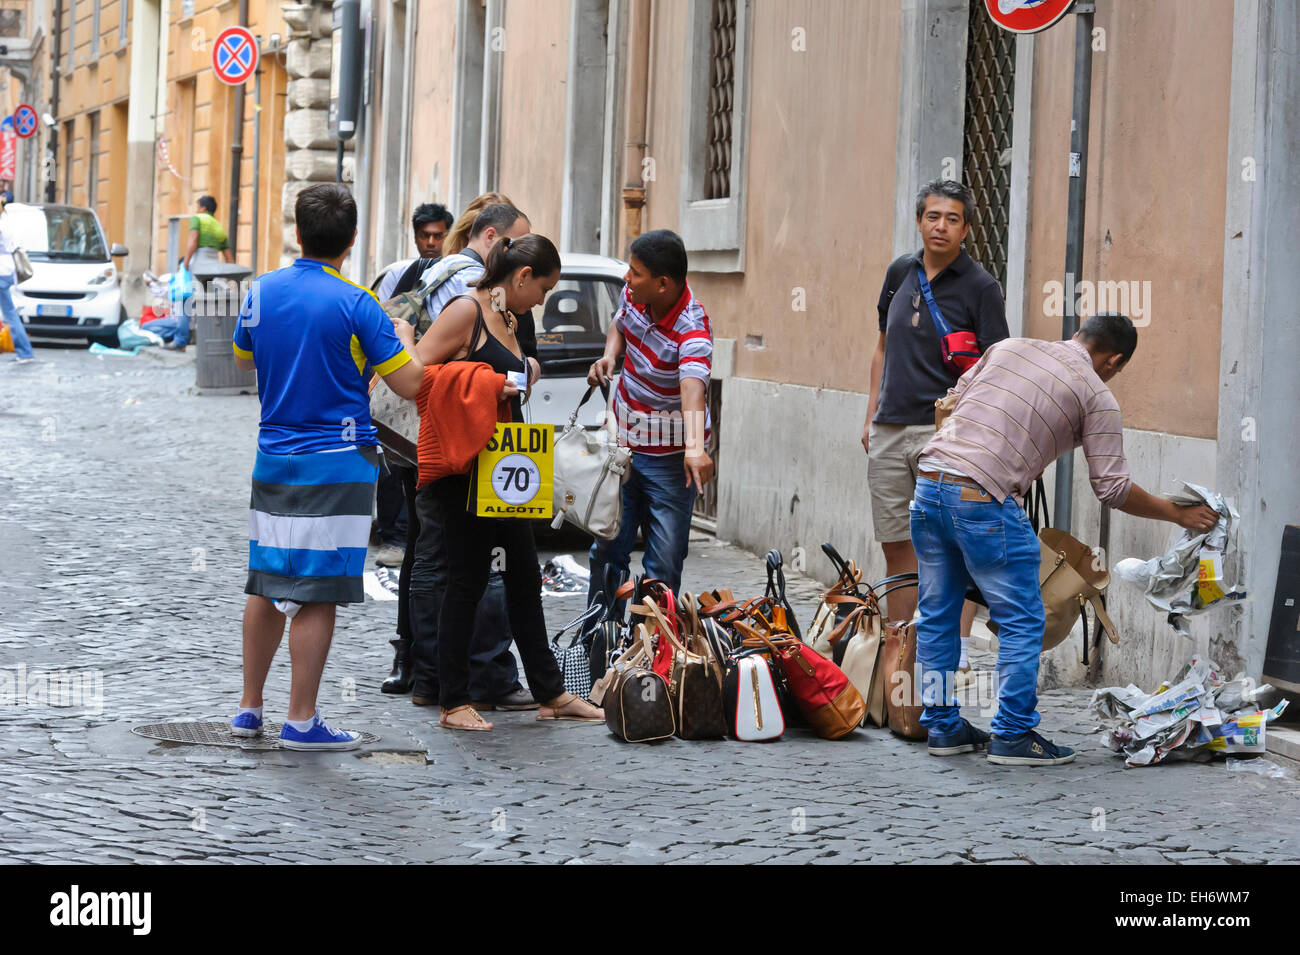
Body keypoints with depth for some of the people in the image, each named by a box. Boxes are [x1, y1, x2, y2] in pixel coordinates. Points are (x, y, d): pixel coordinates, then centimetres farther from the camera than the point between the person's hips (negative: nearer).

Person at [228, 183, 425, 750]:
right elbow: (410, 384, -11)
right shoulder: (355, 305, -13)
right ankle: (301, 720, -1)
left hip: (273, 462, 5)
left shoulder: (262, 292, 3)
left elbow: (243, 360, 21)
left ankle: (249, 708, 21)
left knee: (266, 586, 15)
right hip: (338, 464, -5)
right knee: (316, 595, -2)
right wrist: (403, 337, 8)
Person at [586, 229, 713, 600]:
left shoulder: (692, 328, -28)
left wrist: (695, 447, -62)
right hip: (622, 444, 6)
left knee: (664, 565, -4)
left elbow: (693, 388, -45)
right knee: (606, 549, 11)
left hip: (670, 458, -6)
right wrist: (609, 355, -4)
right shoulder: (633, 295, -7)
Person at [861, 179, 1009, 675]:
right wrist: (871, 415, 16)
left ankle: (957, 653, -4)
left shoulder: (980, 287, -5)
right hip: (890, 430, 5)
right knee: (897, 546, 9)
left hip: (945, 431, -5)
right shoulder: (900, 272, 12)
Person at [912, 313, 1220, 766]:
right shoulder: (1097, 396, 3)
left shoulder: (1010, 346, 17)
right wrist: (1177, 514, 15)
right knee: (1022, 622, 6)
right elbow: (1112, 488, 2)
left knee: (937, 614, 16)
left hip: (929, 479, 6)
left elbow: (959, 394, 23)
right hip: (985, 501, -6)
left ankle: (943, 726, 23)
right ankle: (1013, 736, 8)